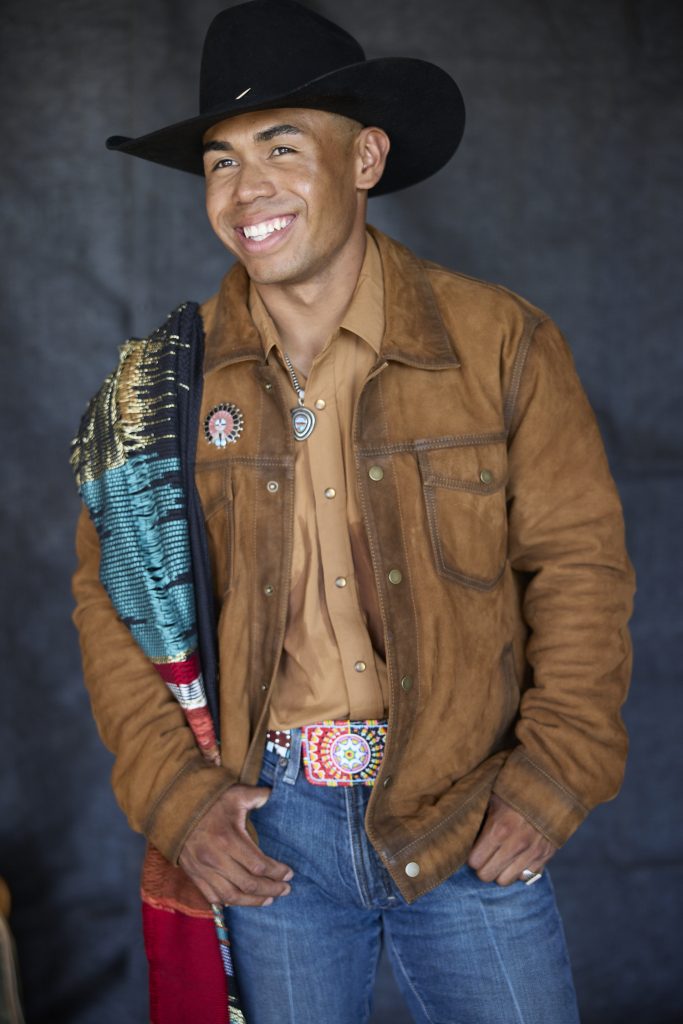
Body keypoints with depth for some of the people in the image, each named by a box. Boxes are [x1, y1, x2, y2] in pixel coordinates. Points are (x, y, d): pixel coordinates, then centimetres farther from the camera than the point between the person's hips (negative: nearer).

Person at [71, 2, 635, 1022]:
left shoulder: (501, 341, -6)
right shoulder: (171, 376, -3)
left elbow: (580, 560, -2)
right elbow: (111, 594, 3)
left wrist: (557, 773, -9)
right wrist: (171, 790, -6)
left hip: (467, 825, -1)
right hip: (263, 829, 1)